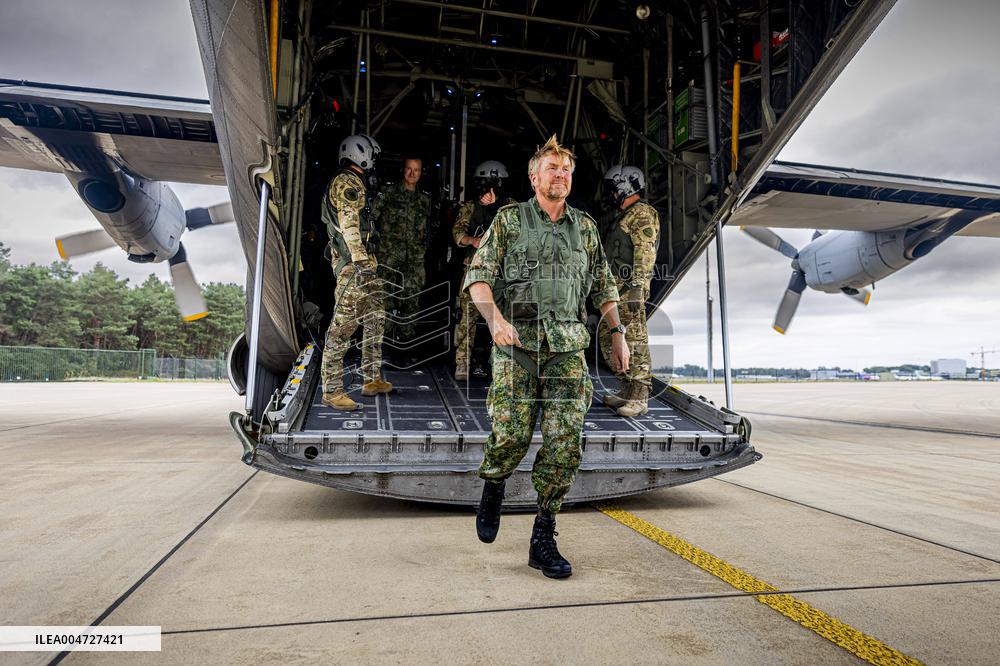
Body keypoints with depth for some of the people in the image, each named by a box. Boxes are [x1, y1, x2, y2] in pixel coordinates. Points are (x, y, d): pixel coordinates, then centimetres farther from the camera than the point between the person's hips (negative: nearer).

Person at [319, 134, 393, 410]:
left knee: (375, 319, 13)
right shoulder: (346, 182, -7)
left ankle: (372, 379, 21)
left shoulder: (356, 184, 23)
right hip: (353, 263, -10)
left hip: (364, 263, 10)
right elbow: (349, 224, -18)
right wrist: (361, 260, -24)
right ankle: (332, 390, -6)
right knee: (343, 325, -10)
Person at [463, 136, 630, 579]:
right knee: (510, 436, -6)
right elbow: (478, 277, 0)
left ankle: (543, 540, 6)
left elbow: (604, 286, 22)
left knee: (565, 442, -6)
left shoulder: (585, 228, 17)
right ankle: (493, 490, 29)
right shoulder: (510, 220, 7)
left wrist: (617, 334, 13)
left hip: (568, 347, 3)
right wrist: (495, 318, -18)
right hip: (517, 346, -2)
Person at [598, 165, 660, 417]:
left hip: (630, 287, -11)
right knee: (607, 337, 12)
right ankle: (628, 390, 20)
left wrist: (636, 288, -24)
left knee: (635, 340, -9)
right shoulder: (625, 215, 25)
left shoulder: (642, 213, -6)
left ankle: (639, 398, -6)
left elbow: (645, 253, -16)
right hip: (616, 287, 11)